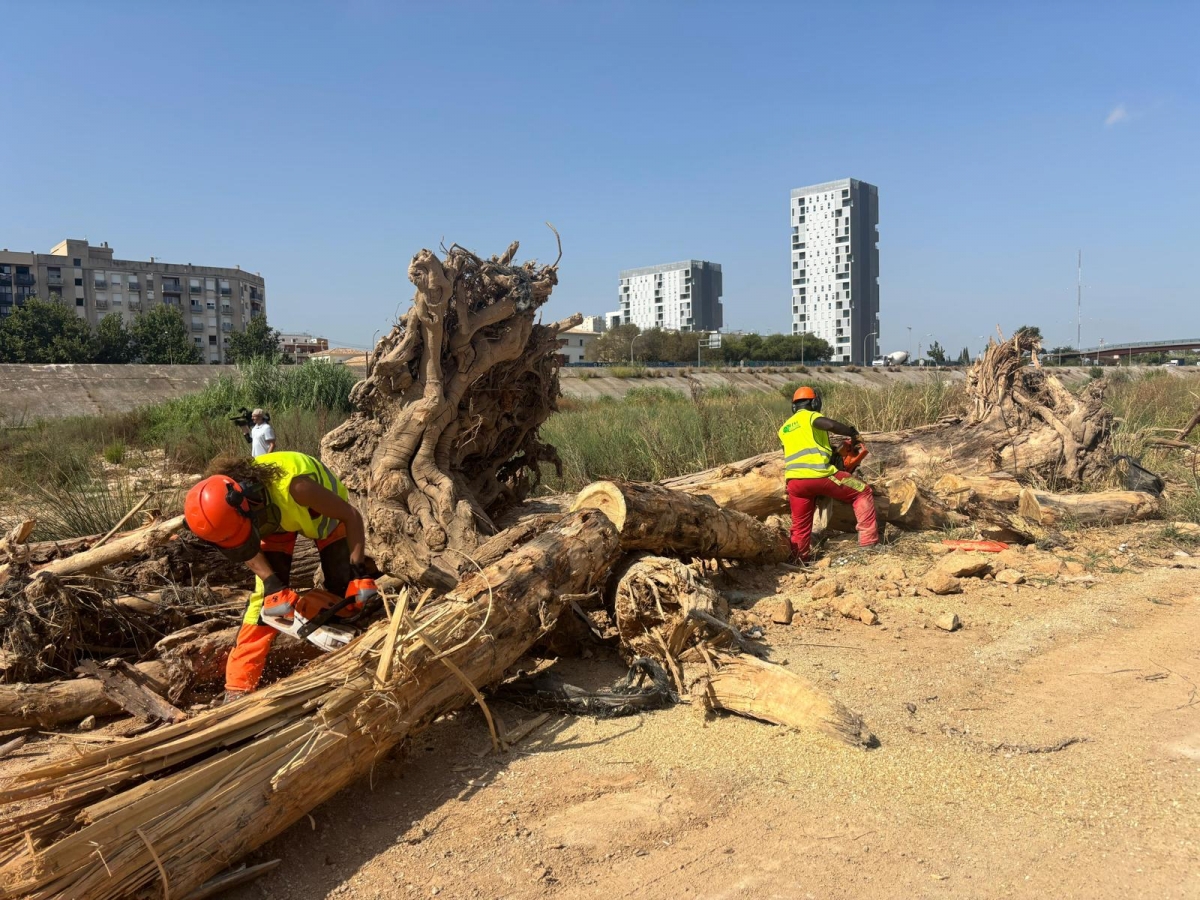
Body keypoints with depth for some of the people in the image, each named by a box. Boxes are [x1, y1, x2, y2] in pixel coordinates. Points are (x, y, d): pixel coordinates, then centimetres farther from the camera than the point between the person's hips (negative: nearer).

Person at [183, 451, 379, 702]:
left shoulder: (294, 486, -47)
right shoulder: (229, 506, -33)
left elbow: (351, 516, -32)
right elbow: (246, 549, -11)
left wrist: (359, 572, -36)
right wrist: (272, 584, -25)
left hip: (323, 512, -2)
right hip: (274, 515, 2)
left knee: (343, 588, -5)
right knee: (266, 594, -10)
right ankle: (238, 687, -6)